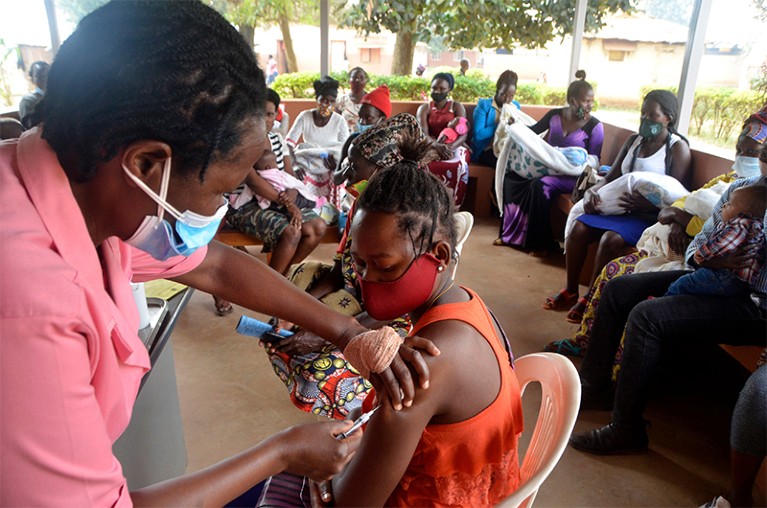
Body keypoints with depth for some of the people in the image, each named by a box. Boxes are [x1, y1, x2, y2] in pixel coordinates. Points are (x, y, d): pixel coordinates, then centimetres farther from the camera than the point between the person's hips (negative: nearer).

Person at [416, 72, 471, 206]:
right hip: (431, 147, 1)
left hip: (454, 147, 0)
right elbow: (423, 134, -7)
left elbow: (463, 134, -4)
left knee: (457, 165, -36)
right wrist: (438, 146, -29)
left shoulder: (457, 107, 9)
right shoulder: (424, 108, 10)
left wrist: (450, 147, -26)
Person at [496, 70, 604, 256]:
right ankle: (511, 233, -9)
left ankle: (541, 243, -21)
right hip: (547, 167, 6)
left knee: (539, 185, -35)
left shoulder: (595, 126, -7)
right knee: (511, 176, -16)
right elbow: (533, 131, 18)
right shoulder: (555, 115, 4)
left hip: (571, 176, -5)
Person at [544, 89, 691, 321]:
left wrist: (647, 204, -29)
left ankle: (590, 300, -17)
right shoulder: (634, 140, 15)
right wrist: (592, 191, -9)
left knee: (611, 239, -32)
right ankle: (570, 292, -6)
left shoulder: (678, 148, -3)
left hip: (648, 216, -6)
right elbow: (610, 178, 14)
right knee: (578, 227, -18)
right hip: (619, 207, 6)